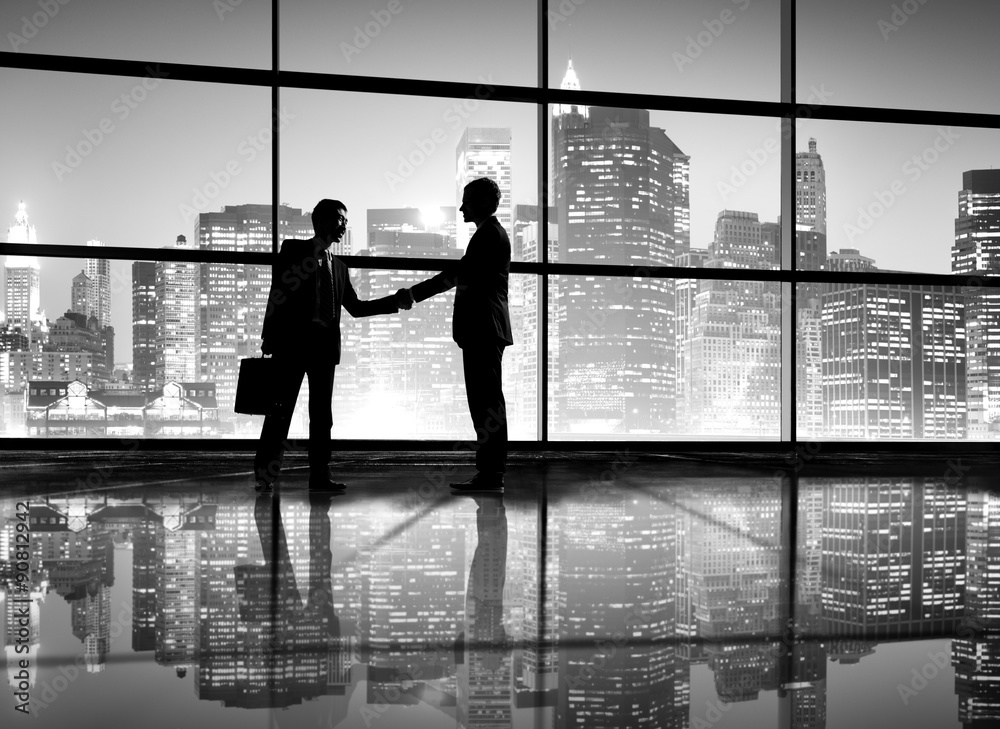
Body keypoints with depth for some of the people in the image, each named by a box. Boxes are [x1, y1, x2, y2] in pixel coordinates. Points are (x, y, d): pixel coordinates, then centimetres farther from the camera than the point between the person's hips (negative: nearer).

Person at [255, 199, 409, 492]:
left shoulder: (339, 267, 21)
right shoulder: (294, 250, 4)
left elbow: (355, 307, 20)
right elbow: (278, 292, -3)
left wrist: (394, 302, 10)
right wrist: (269, 337, -11)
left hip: (325, 343, 6)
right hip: (293, 340, -6)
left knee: (322, 412, 5)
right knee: (281, 408, -6)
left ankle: (320, 475, 7)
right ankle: (264, 472, -1)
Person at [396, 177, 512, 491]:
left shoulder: (490, 234, -11)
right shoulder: (490, 233, 21)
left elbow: (456, 275, -15)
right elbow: (462, 276, 22)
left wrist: (414, 294, -11)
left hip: (484, 330, -11)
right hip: (483, 329, 11)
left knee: (487, 401, -9)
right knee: (485, 401, 10)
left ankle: (490, 473, -8)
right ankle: (490, 471, 13)